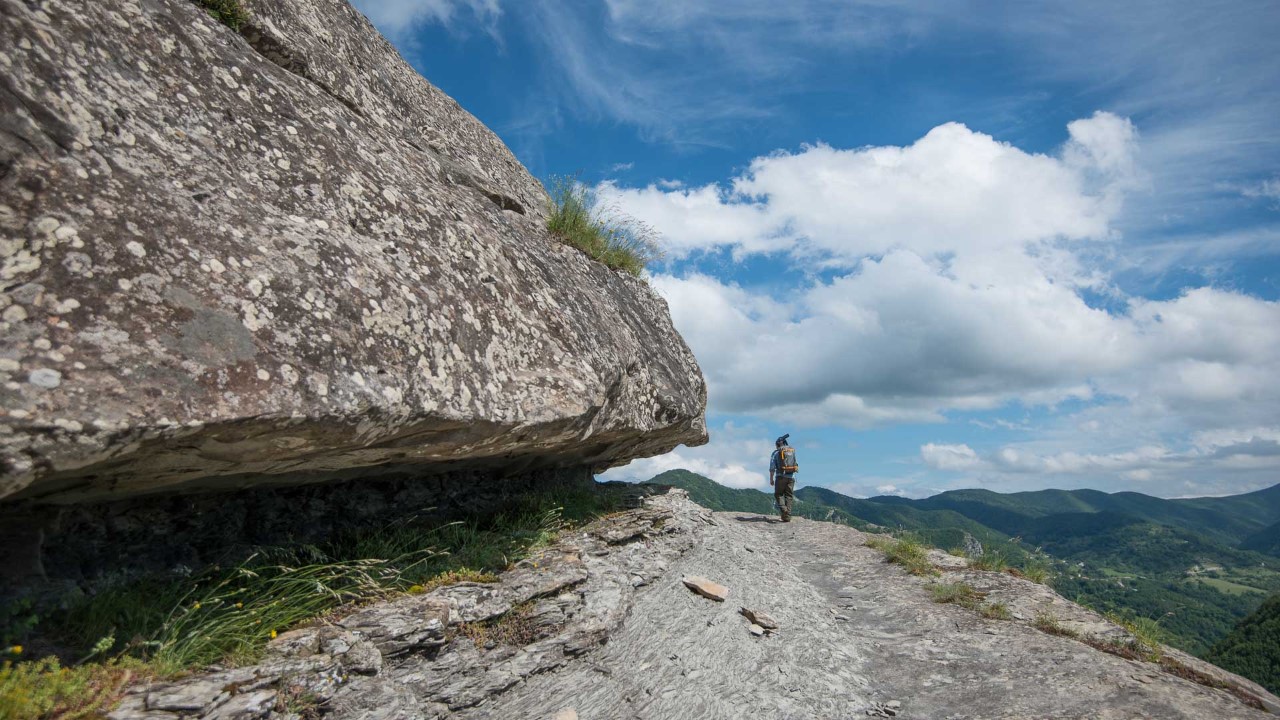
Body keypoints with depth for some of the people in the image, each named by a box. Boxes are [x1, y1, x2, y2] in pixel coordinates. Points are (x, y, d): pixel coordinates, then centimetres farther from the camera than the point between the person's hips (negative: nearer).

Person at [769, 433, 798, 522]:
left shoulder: (776, 452, 2)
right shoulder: (793, 450, 11)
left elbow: (772, 467, -1)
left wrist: (771, 479, 6)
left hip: (781, 476, -3)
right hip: (791, 476, 3)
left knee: (778, 494, 9)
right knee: (789, 496, 8)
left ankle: (783, 509, -16)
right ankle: (787, 517, 2)